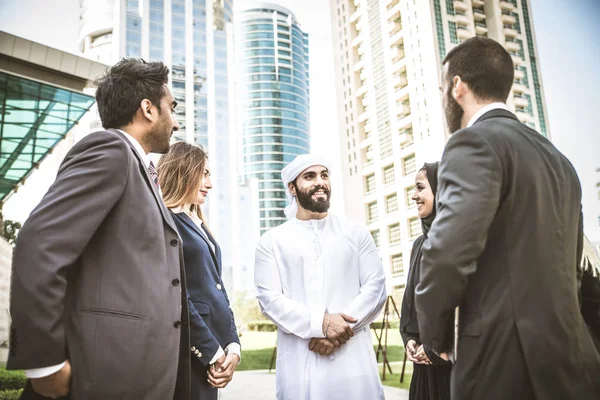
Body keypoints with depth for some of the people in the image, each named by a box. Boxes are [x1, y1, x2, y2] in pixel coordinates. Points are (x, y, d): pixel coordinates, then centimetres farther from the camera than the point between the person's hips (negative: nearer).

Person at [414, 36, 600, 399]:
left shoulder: (475, 142, -12)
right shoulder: (558, 158, 15)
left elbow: (449, 251, -25)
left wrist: (435, 333, -8)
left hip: (506, 359, -8)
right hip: (570, 358, 8)